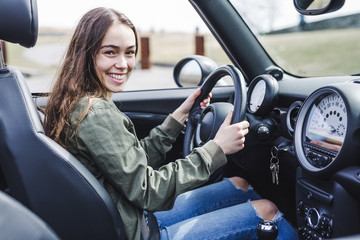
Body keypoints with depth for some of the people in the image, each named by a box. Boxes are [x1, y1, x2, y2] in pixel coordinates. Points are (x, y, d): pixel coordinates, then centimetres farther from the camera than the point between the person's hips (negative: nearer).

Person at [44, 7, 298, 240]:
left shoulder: (83, 103, 3)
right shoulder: (97, 114, -27)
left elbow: (138, 161, 8)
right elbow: (148, 191, -24)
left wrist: (180, 115, 7)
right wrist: (216, 148, -20)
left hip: (136, 218, 9)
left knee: (239, 185, 18)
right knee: (266, 209, 0)